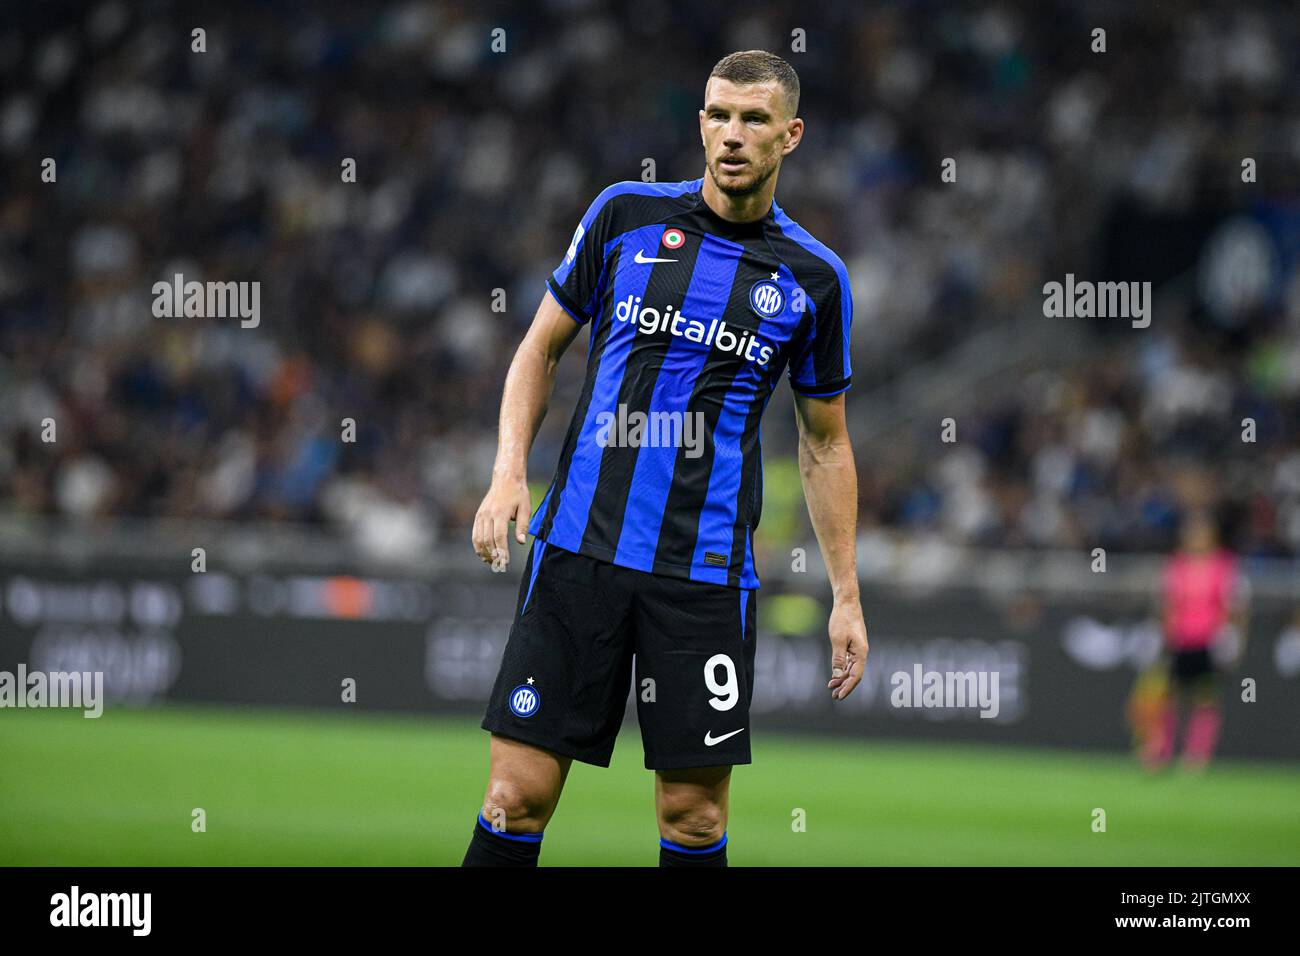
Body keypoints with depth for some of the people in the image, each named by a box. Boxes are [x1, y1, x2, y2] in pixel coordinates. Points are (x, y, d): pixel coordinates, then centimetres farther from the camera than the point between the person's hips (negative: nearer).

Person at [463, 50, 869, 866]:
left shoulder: (814, 278, 4)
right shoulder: (626, 215, 4)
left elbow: (825, 442, 13)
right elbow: (542, 347, 13)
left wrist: (847, 595, 10)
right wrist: (510, 473, -1)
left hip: (707, 570, 0)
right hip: (579, 545, 0)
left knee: (695, 813, -1)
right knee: (519, 794, -5)